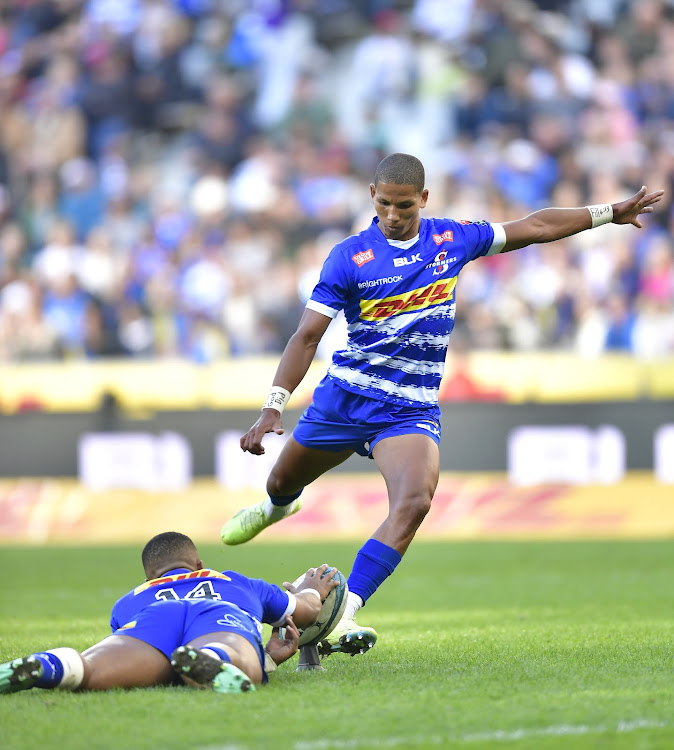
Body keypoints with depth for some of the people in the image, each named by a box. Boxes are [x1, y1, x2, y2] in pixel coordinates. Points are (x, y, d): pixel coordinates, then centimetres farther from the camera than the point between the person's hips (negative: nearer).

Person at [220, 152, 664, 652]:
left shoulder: (453, 239, -1)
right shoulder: (350, 257, -10)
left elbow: (536, 227, 12)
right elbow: (307, 337, -12)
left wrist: (610, 213, 14)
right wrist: (273, 408, -21)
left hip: (412, 409, 1)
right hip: (345, 396, 0)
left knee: (415, 502, -26)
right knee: (284, 482, 19)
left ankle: (342, 615, -28)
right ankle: (278, 506, 60)